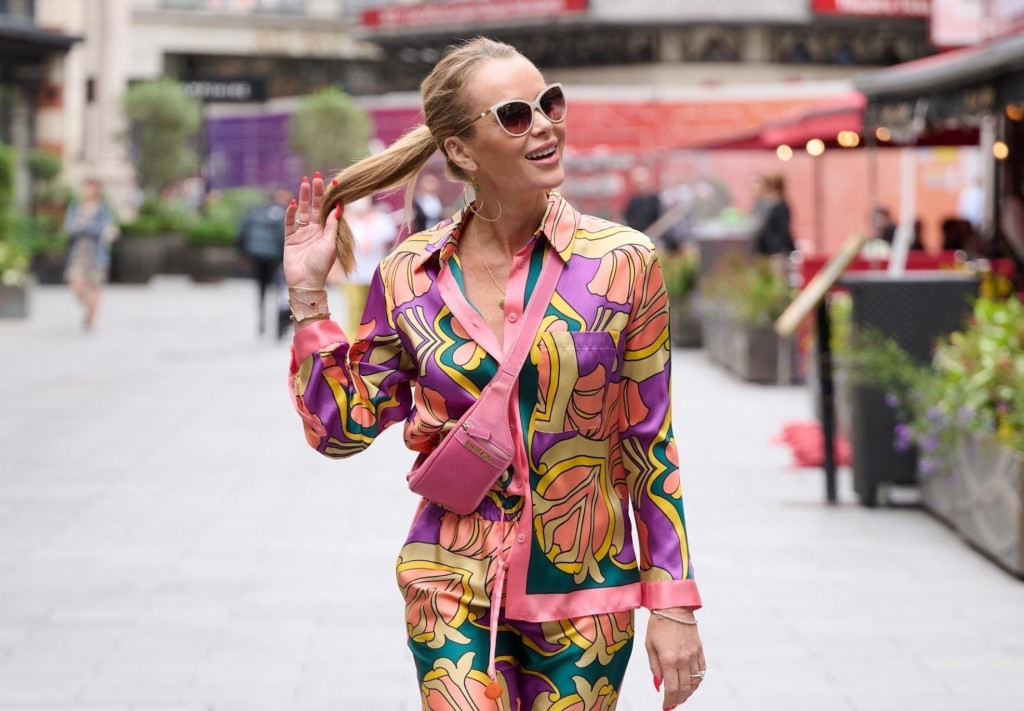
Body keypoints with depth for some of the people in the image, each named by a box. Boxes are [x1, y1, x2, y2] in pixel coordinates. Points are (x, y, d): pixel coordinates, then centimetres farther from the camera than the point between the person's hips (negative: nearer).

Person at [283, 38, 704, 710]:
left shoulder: (620, 262, -5)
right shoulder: (411, 276, 0)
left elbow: (650, 446, 0)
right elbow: (340, 428, 7)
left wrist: (673, 605, -2)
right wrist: (309, 295, 0)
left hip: (585, 591, 0)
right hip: (453, 586, 0)